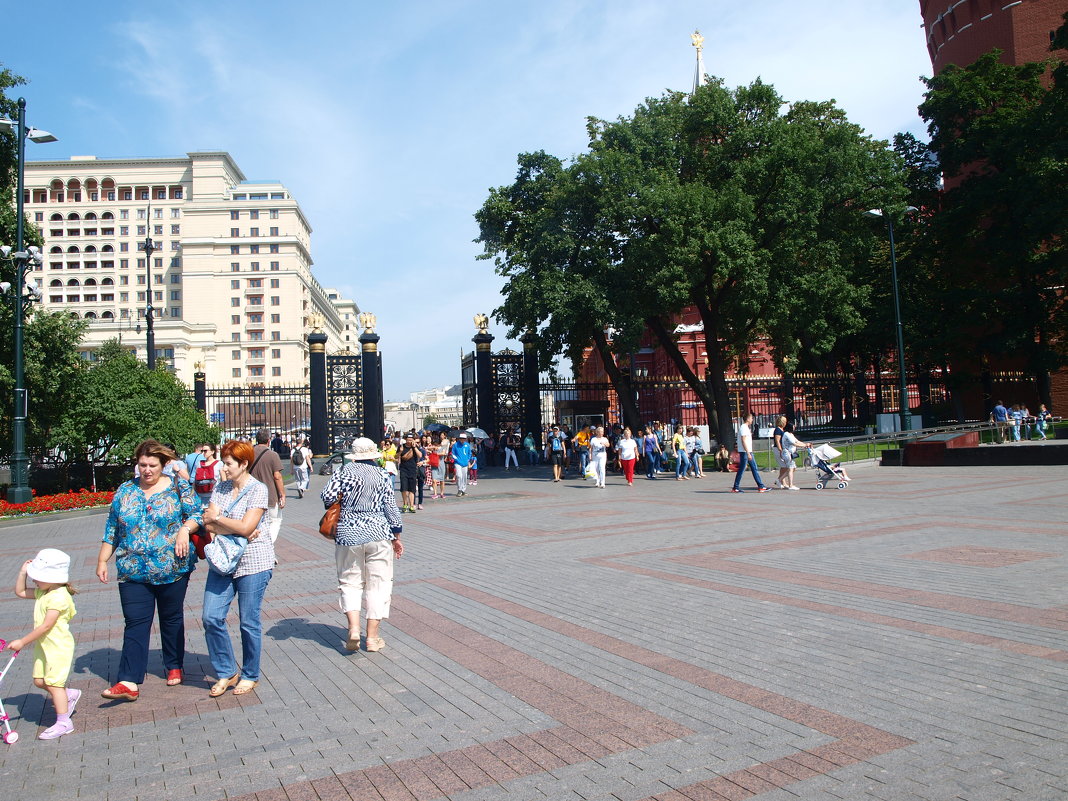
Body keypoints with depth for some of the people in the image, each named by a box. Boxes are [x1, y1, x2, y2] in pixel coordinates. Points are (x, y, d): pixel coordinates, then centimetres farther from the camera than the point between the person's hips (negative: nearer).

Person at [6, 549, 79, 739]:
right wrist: (23, 572, 7)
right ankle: (69, 695, 34)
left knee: (53, 683, -5)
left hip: (59, 647, -9)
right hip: (43, 645, 9)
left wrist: (22, 642, -19)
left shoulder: (58, 597, -23)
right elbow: (20, 592, 21)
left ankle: (63, 722, 3)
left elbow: (46, 626, -24)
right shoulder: (42, 592, 7)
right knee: (39, 681, 13)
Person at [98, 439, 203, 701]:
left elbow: (197, 514, -1)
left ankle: (174, 666, 27)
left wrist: (185, 529, -20)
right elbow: (112, 530, 12)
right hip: (133, 571, 2)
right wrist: (102, 561, 9)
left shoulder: (178, 487, -1)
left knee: (172, 618, 11)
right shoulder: (125, 491, 7)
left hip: (172, 569, -1)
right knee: (135, 623, -3)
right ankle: (129, 682, -3)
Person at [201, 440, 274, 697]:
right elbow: (209, 525, -1)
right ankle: (226, 673, 20)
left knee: (249, 623, 5)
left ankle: (250, 676, 23)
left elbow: (245, 527, -19)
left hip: (253, 564, -6)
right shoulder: (220, 488, 7)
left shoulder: (258, 490, -10)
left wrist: (217, 518, -8)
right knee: (211, 618, 2)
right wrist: (238, 530, -15)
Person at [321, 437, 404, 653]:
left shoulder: (345, 471, 0)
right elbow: (390, 507, 0)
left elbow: (327, 496, -9)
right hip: (379, 534, 0)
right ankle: (372, 637, 7)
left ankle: (353, 628, -5)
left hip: (348, 534, 0)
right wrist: (396, 537, 9)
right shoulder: (382, 475, 1)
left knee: (350, 581, 12)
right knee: (378, 584, 6)